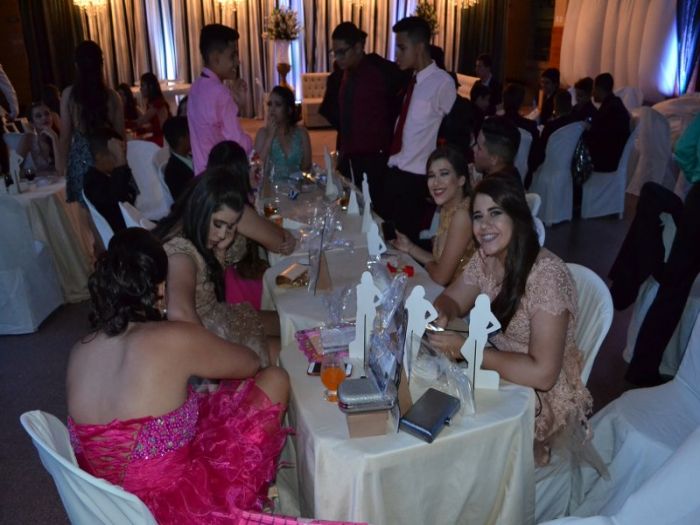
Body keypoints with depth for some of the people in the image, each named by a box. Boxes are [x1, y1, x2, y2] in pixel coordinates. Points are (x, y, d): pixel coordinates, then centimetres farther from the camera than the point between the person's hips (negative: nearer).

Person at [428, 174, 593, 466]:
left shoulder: (546, 274, -26)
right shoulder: (485, 258, -5)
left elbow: (542, 373, -30)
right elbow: (452, 299, 7)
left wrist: (466, 349, -28)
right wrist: (440, 315, -17)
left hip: (545, 395, -6)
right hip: (501, 373, 6)